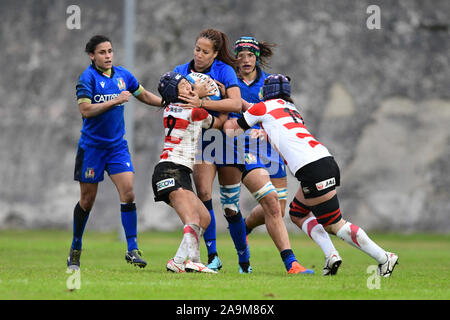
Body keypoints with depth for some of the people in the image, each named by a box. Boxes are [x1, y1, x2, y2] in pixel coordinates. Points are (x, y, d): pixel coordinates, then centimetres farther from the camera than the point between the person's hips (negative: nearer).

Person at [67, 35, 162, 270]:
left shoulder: (123, 75, 6)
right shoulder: (87, 78, -10)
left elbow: (145, 96, 21)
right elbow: (85, 110, -20)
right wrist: (115, 101, -23)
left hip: (117, 145, 4)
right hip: (91, 145, -4)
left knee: (128, 192, -12)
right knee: (87, 200, 4)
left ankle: (132, 249, -9)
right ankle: (75, 250, 21)